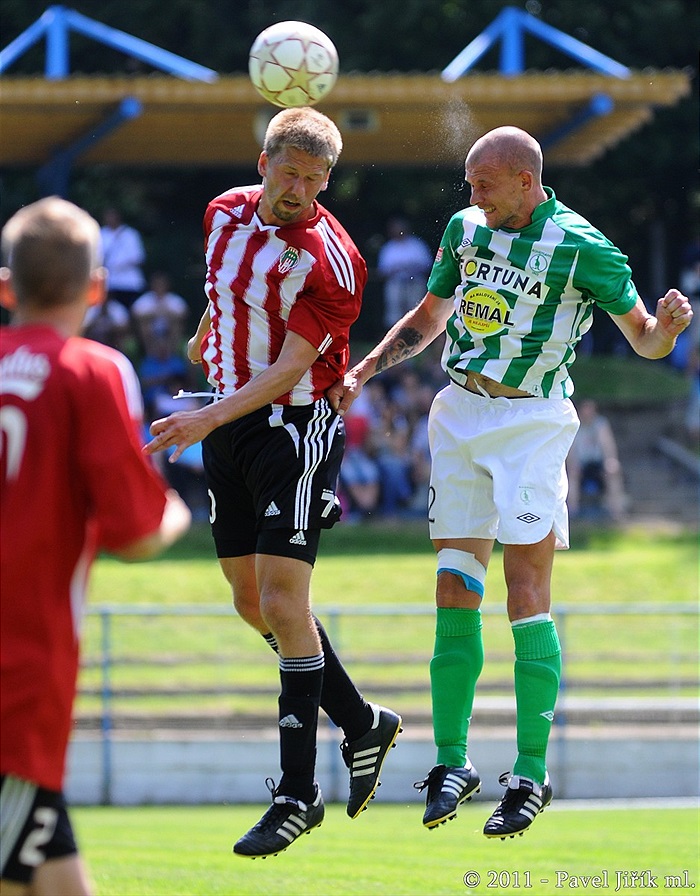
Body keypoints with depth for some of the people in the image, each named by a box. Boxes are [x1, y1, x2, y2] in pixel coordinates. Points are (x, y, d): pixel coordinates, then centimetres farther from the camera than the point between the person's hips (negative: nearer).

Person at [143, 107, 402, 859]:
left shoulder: (329, 261, -18)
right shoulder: (226, 214, 3)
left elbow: (291, 368, -22)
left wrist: (210, 420, -32)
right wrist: (205, 339, 42)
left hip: (296, 426, -7)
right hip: (228, 422, 7)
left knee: (282, 599, -12)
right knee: (251, 600, 9)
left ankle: (297, 791, -8)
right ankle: (361, 724, 28)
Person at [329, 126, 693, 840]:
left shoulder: (581, 248, -10)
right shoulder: (465, 228, 7)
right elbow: (428, 318, 21)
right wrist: (361, 373, 13)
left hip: (531, 422, -5)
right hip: (460, 414, 5)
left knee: (527, 597, -11)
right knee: (454, 596, 3)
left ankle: (531, 775, -6)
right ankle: (451, 762, 11)